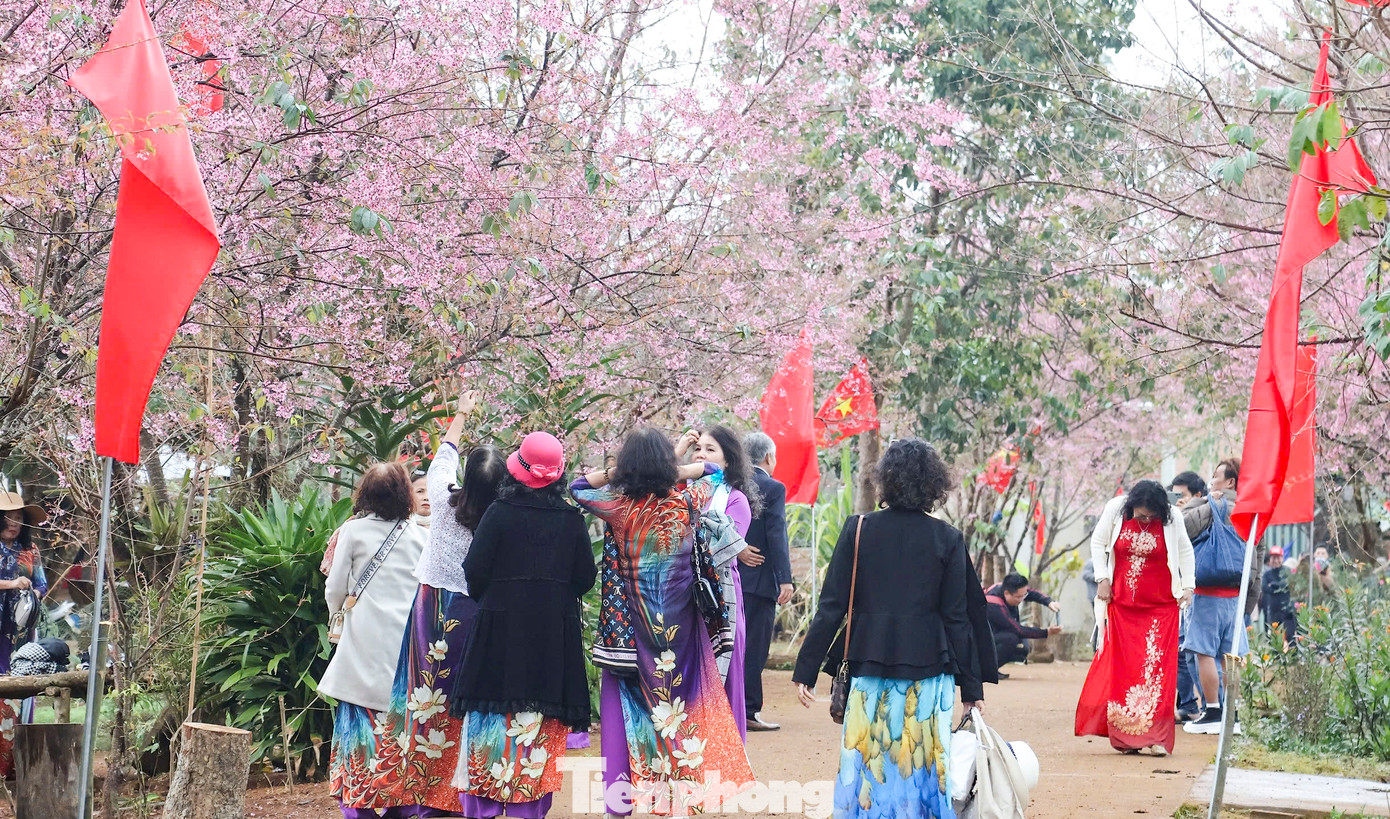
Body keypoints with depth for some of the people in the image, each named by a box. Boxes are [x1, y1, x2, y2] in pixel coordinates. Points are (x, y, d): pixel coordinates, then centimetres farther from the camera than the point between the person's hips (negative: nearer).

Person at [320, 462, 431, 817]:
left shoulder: (353, 531, -1)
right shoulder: (418, 535, 4)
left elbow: (335, 587, 3)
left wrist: (337, 606, 24)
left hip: (366, 641, -2)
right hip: (408, 640, 2)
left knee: (364, 722, 2)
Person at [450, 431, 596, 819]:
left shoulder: (500, 512, -8)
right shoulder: (572, 519, -1)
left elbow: (474, 571, -9)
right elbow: (586, 576, 1)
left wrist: (484, 598, 12)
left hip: (500, 627, -2)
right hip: (555, 634, 2)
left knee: (494, 716, 3)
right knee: (542, 724, 6)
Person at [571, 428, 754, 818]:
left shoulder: (617, 505, -13)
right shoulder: (684, 501, -8)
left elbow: (578, 486, 5)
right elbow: (711, 469, 11)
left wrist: (614, 473, -1)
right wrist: (673, 472, 2)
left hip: (629, 621, -1)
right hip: (679, 622, 1)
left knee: (622, 699, 7)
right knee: (684, 697, 11)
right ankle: (687, 777, 13)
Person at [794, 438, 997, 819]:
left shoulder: (858, 530, -2)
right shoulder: (948, 540, -2)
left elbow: (832, 607, -3)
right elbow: (958, 617, -1)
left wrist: (806, 670, 1)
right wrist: (971, 687, 5)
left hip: (870, 666, 0)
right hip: (928, 669, 0)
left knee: (867, 763, 8)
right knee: (924, 763, 6)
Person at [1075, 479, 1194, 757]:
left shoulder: (1172, 518, -6)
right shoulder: (1115, 509, -6)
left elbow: (1185, 550, 8)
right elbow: (1098, 542, 6)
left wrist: (1188, 586, -1)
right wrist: (1103, 579, -1)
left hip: (1161, 607, -1)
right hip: (1121, 604, 1)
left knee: (1157, 667, -9)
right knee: (1121, 667, 0)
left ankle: (1155, 737, -9)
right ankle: (1125, 738, 6)